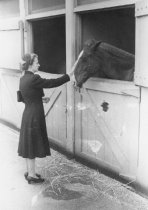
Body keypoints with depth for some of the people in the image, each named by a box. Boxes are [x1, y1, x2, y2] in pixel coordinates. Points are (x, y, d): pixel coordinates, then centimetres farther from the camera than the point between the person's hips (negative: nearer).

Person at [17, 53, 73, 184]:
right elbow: (52, 83, -19)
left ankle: (29, 171, 31)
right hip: (34, 116, -9)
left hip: (28, 114, 9)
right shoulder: (33, 79, -21)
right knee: (33, 145, 2)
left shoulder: (23, 79, 8)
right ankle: (32, 175, 14)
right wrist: (70, 76, -9)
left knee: (29, 144, 18)